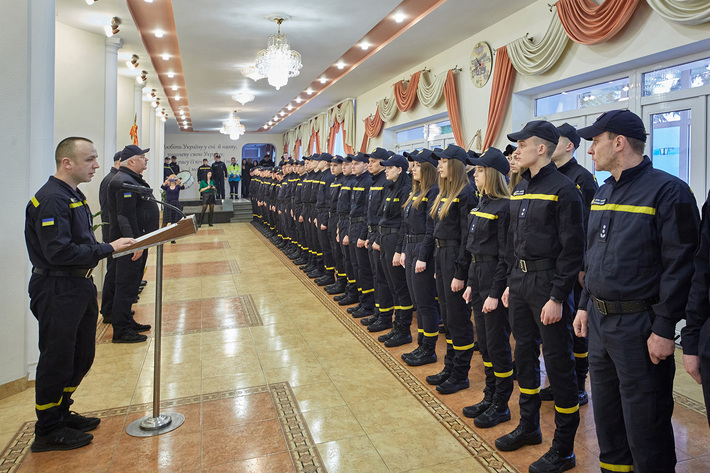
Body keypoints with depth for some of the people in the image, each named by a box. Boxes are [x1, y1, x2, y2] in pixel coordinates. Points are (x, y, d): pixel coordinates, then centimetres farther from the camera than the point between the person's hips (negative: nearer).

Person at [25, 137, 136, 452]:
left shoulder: (73, 195, 14)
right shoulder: (51, 199, -19)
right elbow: (59, 252, -26)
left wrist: (112, 246, 4)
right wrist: (107, 249, -22)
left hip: (79, 286, 10)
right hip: (57, 291, -10)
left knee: (81, 357, 19)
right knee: (57, 361, 3)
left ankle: (61, 412, 37)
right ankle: (48, 431, 20)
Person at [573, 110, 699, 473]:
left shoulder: (668, 191, -13)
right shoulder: (602, 193, 11)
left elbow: (679, 264, -17)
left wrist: (664, 329, -18)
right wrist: (585, 305, 15)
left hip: (639, 325, -8)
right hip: (599, 321, 8)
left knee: (644, 420, 5)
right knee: (605, 412, 20)